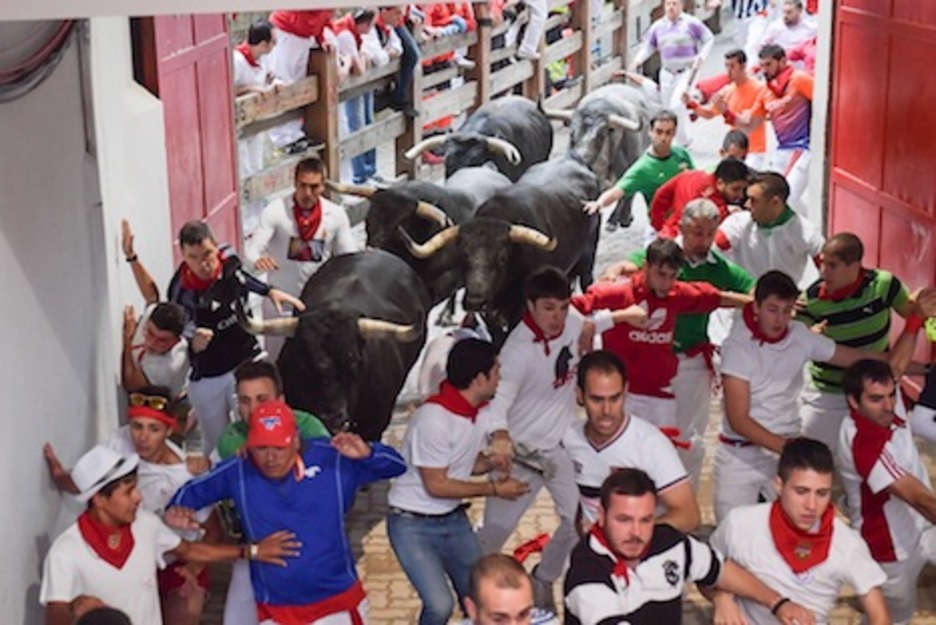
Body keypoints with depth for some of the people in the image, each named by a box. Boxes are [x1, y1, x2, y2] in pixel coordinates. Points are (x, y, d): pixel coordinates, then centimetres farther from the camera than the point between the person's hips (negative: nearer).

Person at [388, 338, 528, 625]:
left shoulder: (479, 413, -1)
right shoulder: (433, 418, -26)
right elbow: (436, 485, -21)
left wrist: (491, 462, -10)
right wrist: (495, 489, -14)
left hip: (454, 520, 8)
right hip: (414, 525, -8)